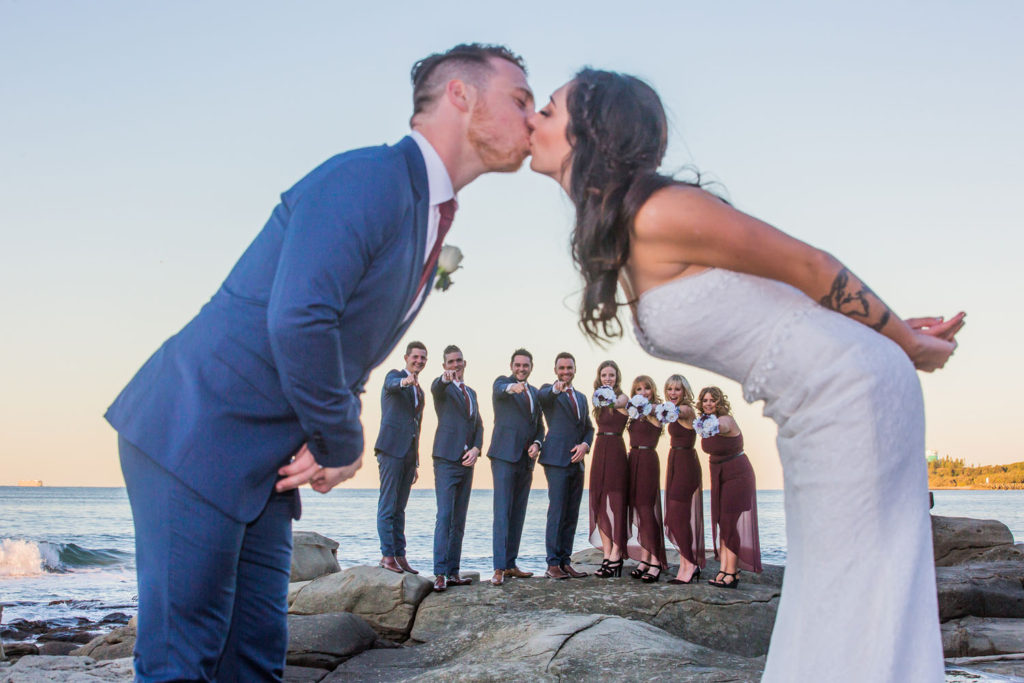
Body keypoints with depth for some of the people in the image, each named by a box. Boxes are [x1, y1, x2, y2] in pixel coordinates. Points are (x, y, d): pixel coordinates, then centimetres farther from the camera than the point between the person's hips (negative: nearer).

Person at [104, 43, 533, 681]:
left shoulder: (429, 220, 16)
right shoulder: (366, 178, -16)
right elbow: (297, 322, -28)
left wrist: (336, 442, 0)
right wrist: (342, 443, -14)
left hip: (266, 467, 10)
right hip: (195, 435, -9)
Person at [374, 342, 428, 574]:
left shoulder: (419, 391, 23)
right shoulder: (394, 375, 2)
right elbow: (393, 385, -24)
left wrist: (415, 463, 22)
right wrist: (405, 381, -49)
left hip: (409, 452, 7)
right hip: (391, 449, -7)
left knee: (400, 507, 8)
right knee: (387, 505, -7)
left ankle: (400, 555, 10)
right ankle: (387, 555, -6)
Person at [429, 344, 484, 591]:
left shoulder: (471, 392, 20)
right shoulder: (442, 387, 1)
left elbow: (478, 425, 16)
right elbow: (436, 388, -25)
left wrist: (476, 448, -4)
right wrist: (446, 379, -48)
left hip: (466, 461, 7)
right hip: (446, 460, -7)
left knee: (459, 520, 6)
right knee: (444, 517, -12)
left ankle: (453, 572, 10)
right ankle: (440, 574, -14)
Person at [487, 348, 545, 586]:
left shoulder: (534, 392, 18)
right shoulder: (502, 382, 0)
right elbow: (500, 390, -25)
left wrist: (537, 444, 1)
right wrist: (511, 388, -49)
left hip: (526, 459, 7)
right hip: (505, 456, -7)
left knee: (518, 514, 9)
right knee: (502, 512, -10)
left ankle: (511, 565, 15)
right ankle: (499, 568, -11)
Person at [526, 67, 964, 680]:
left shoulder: (660, 214, -20)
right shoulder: (616, 239, 10)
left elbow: (810, 267, -13)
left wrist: (907, 342, -1)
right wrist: (901, 333, 14)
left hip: (850, 393, -9)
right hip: (816, 413, 9)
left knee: (852, 612, -1)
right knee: (827, 613, 15)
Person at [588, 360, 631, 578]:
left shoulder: (622, 398, -8)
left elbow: (616, 403, -32)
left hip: (616, 451, -7)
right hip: (600, 451, 7)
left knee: (615, 502, -6)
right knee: (599, 503, 6)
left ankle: (616, 556, -2)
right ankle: (607, 555, 11)